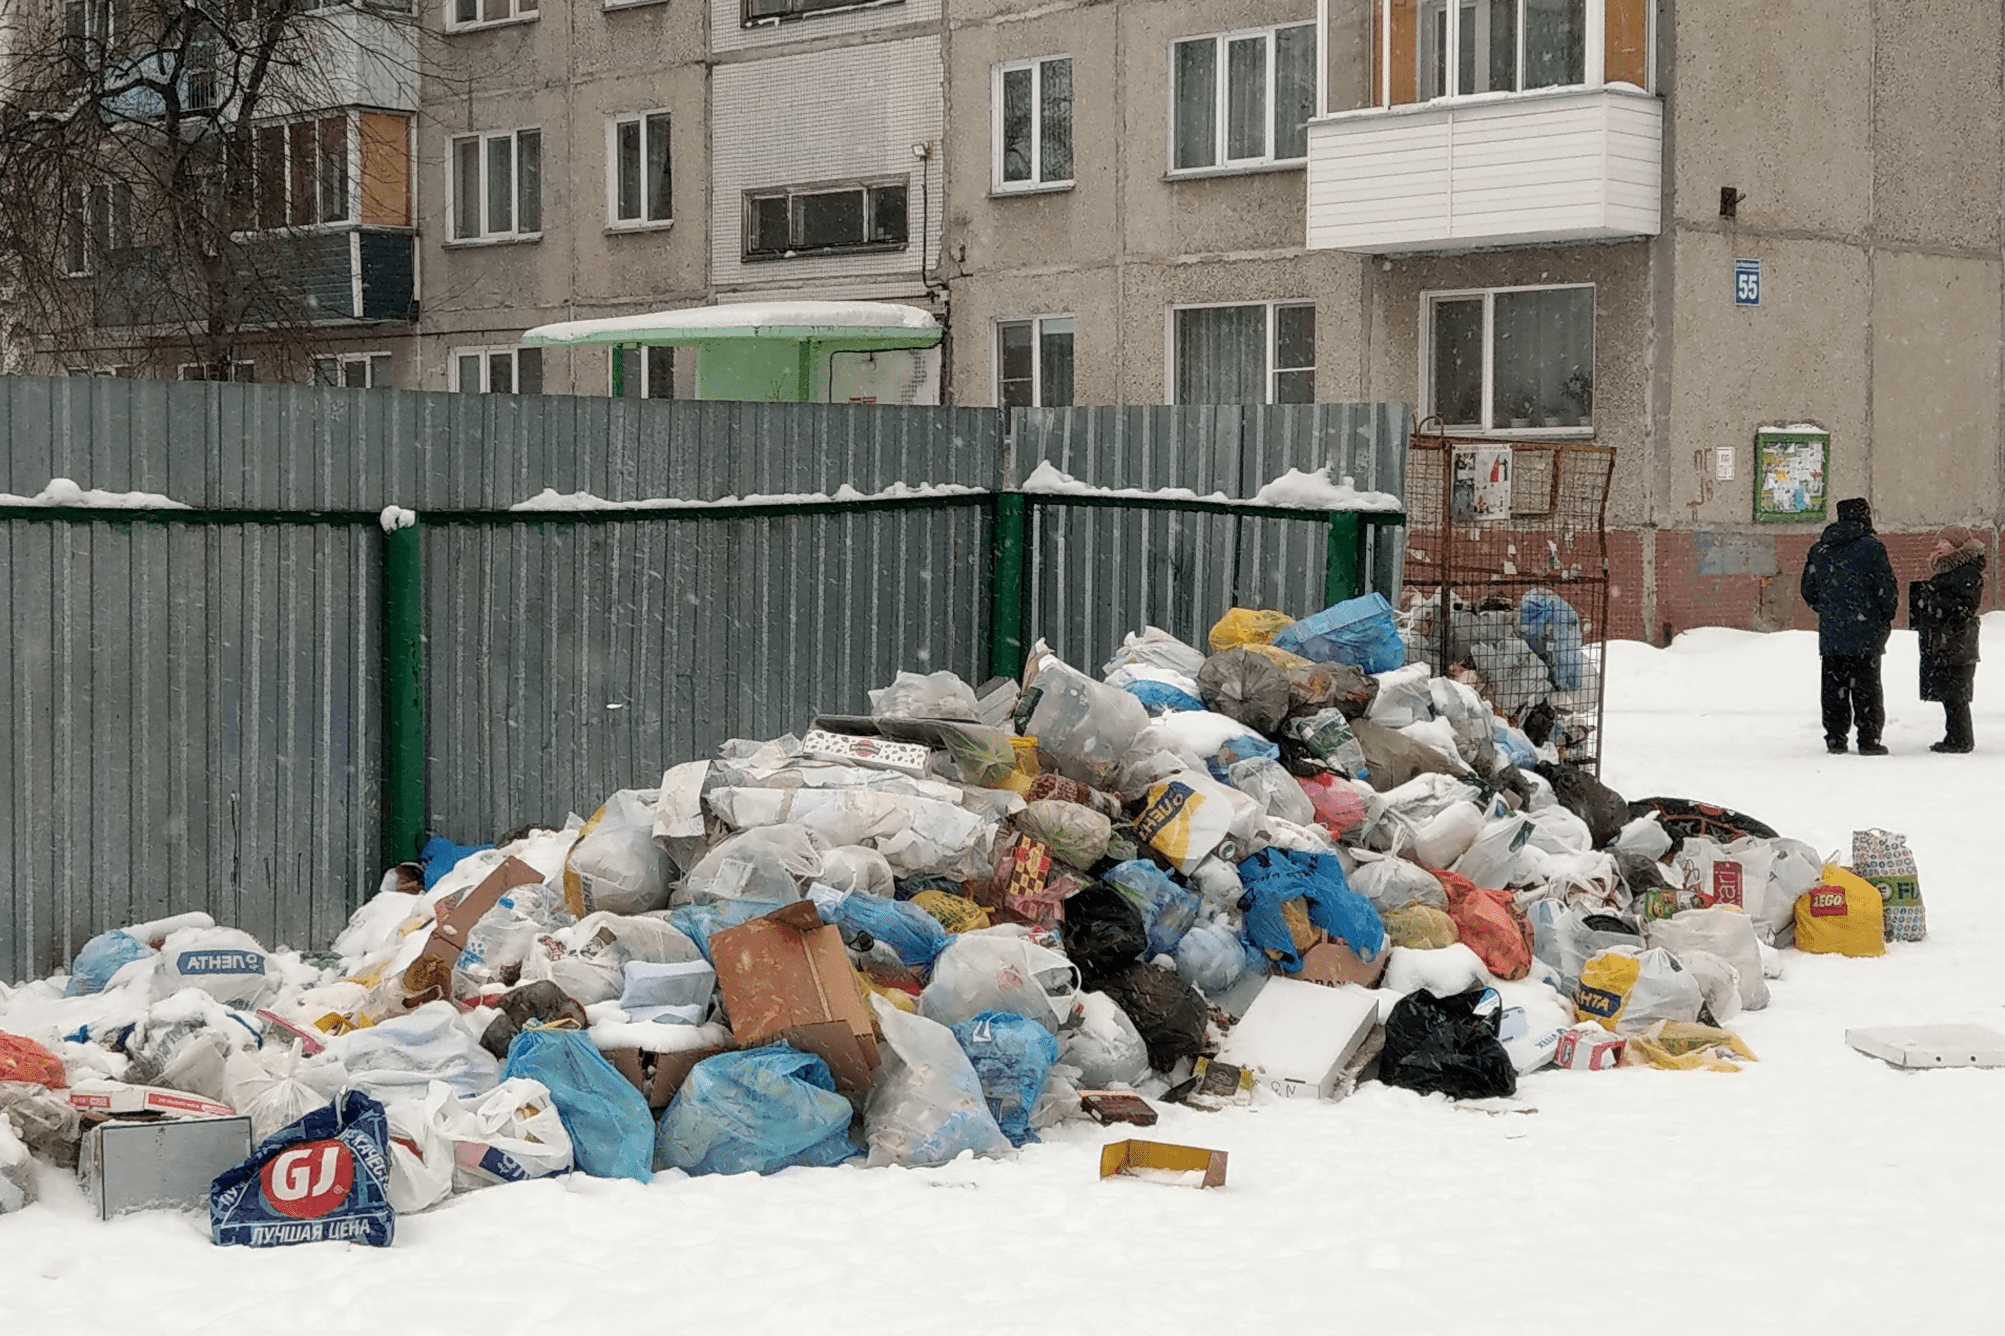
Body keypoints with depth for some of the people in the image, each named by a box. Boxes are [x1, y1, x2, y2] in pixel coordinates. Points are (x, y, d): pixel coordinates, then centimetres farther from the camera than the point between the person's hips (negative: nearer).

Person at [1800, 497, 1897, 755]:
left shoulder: (1819, 549, 7)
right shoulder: (1870, 547, -9)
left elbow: (1807, 589, 13)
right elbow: (1887, 588, -10)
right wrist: (1887, 616, 6)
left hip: (1830, 634, 4)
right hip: (1866, 633, -4)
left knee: (1834, 687, 9)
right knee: (1867, 687, 1)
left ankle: (1835, 738, 10)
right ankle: (1869, 740, 0)